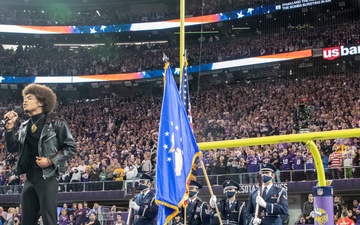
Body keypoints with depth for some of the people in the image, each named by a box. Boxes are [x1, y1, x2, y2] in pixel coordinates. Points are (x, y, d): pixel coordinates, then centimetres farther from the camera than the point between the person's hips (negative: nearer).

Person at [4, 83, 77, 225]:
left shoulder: (56, 124, -4)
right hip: (29, 177, 6)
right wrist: (10, 126, 1)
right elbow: (12, 147, 11)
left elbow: (71, 148, -5)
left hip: (47, 176, -6)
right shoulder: (24, 127, 13)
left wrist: (50, 161, -15)